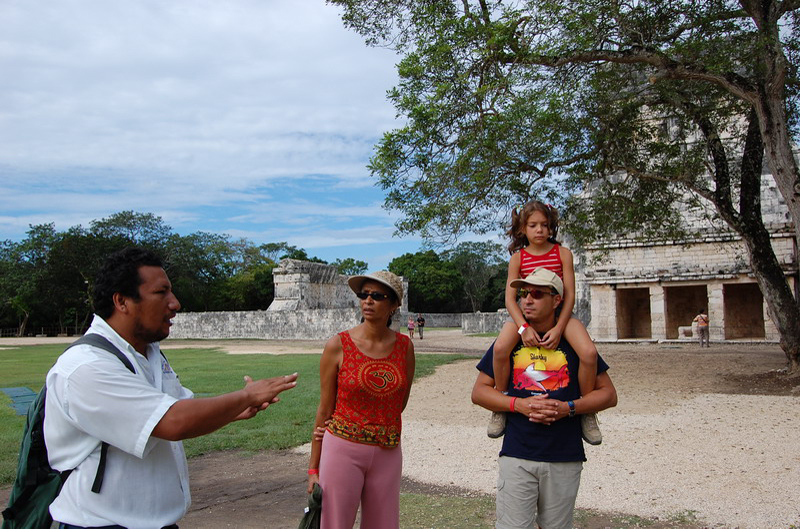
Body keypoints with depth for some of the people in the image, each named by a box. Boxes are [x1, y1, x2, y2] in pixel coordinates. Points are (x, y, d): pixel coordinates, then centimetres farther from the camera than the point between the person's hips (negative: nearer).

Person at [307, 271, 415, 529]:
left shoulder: (404, 346, 1)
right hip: (342, 449, -3)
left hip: (387, 452, 3)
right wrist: (313, 468, -1)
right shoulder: (338, 346, -7)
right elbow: (325, 409, -3)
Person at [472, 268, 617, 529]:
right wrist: (519, 404, -11)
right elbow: (479, 391, 5)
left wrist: (568, 408, -12)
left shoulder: (573, 342, 3)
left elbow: (608, 394, 6)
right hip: (516, 455, 0)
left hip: (565, 458, 1)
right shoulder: (510, 341, 4)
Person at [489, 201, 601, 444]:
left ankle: (586, 412, -3)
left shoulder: (562, 253, -1)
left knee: (589, 353, -27)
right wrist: (524, 327, -25)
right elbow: (510, 298, -8)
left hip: (558, 314, 0)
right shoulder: (518, 258, 0)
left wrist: (559, 328, -19)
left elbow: (569, 295, -6)